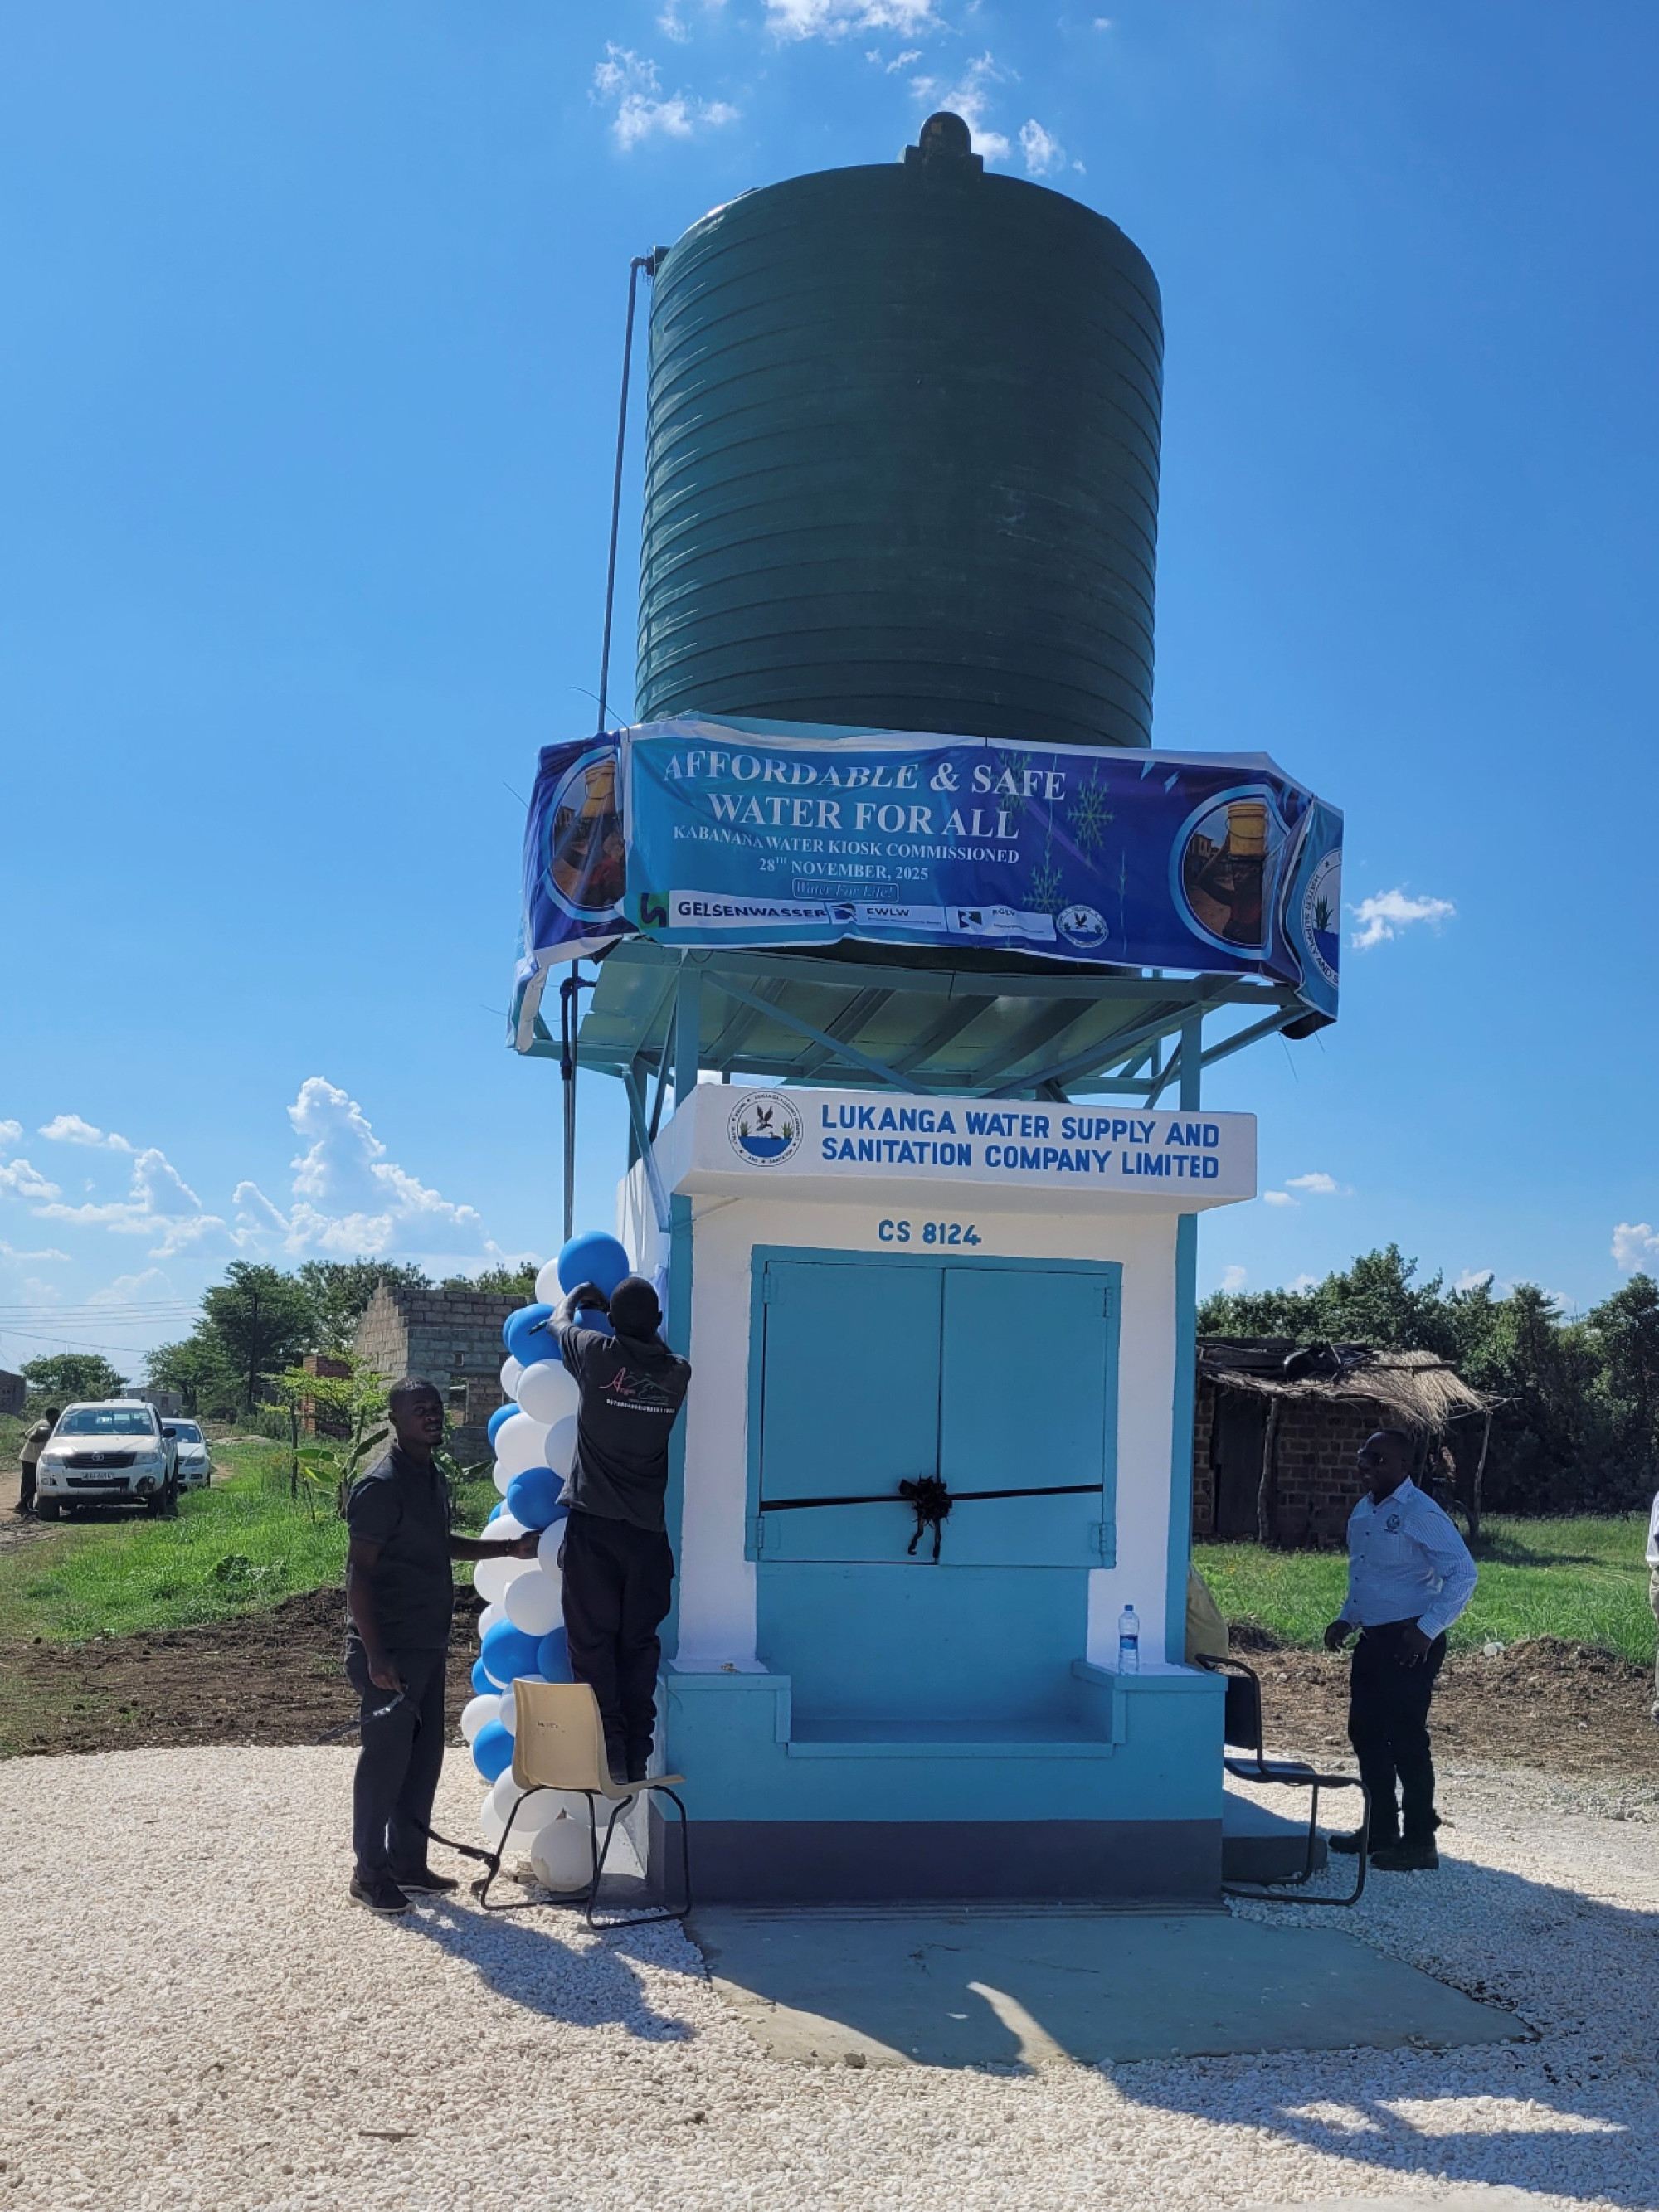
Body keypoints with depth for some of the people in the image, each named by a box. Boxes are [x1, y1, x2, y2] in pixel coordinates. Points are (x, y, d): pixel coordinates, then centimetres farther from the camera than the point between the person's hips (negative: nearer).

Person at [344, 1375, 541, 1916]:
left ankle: (408, 1862, 24)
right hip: (391, 1648, -9)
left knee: (425, 1754, 13)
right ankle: (369, 1873, 12)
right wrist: (374, 1656, -22)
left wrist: (508, 1549, 17)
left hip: (428, 1646, 9)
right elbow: (359, 1573, -19)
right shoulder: (380, 1485, -18)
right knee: (386, 1758, -1)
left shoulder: (433, 1477, 10)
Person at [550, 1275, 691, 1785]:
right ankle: (637, 1761, 10)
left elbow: (558, 1322, 14)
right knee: (639, 1647, 9)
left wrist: (577, 1296, 33)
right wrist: (635, 1317, 37)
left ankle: (608, 1758, -2)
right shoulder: (678, 1373, 1)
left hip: (593, 1526, -3)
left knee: (593, 1644, 1)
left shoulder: (599, 1354, -8)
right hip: (647, 1531, 3)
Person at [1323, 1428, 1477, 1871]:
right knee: (1365, 1734, 13)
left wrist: (1427, 1630, -22)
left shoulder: (1422, 1515, -16)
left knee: (1406, 1740, -4)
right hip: (1371, 1641, 9)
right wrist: (1346, 1619, 12)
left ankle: (1419, 1843, 6)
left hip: (1410, 1645, -9)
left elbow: (1463, 1575, -19)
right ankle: (1381, 1831, 26)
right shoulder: (1363, 1511, 12)